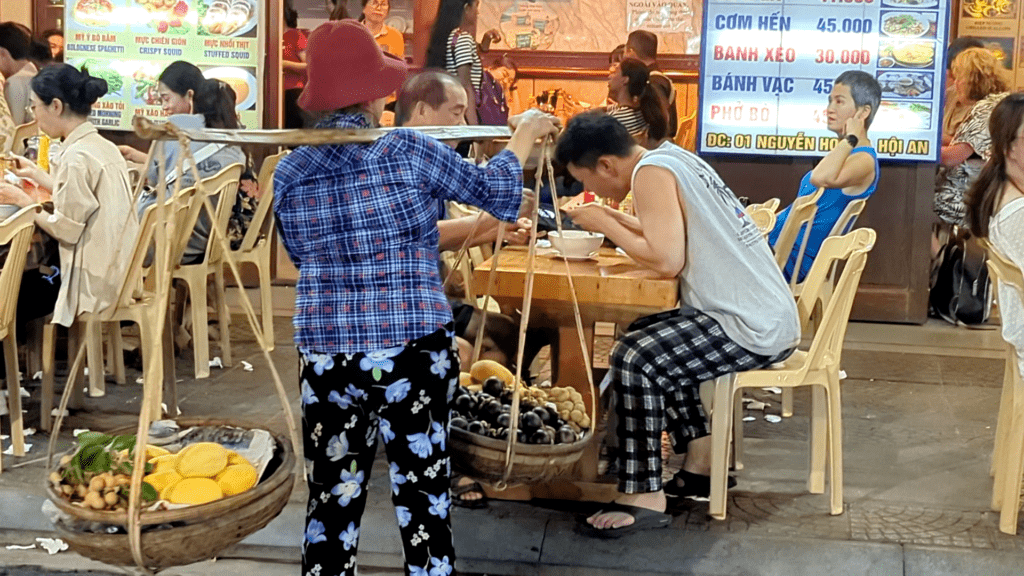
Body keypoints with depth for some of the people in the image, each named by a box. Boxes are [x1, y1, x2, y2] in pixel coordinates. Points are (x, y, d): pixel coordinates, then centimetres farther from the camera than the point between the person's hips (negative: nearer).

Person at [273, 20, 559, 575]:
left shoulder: (289, 171, 2)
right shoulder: (408, 152, -8)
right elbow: (495, 192, 5)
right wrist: (524, 134, 22)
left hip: (325, 358, 3)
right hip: (413, 353, -3)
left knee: (332, 498, 11)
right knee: (423, 496, 8)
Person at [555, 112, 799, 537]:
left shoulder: (652, 171, -14)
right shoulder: (672, 158, 13)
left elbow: (667, 260, -22)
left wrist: (605, 225, -9)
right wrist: (614, 218, 14)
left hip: (753, 328, -11)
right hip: (766, 316, 11)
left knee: (634, 360, -20)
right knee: (649, 339, 25)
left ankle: (644, 498, -10)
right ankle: (701, 462, 28)